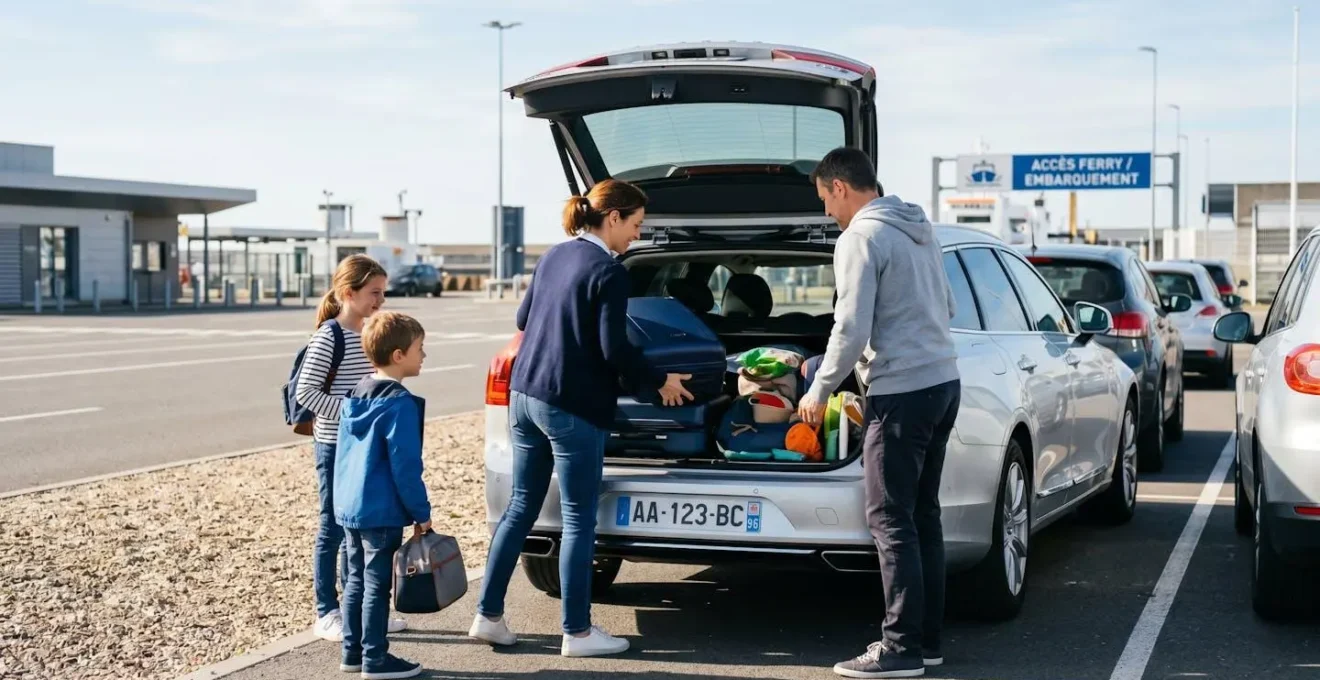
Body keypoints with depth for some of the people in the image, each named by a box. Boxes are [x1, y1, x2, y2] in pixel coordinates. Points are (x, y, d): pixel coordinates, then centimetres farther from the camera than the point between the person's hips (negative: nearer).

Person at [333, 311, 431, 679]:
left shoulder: (354, 397, 9)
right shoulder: (399, 404, -17)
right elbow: (405, 466, -18)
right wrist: (422, 514, -10)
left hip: (349, 507, 9)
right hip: (381, 512, -8)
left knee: (356, 581, 15)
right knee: (377, 585, -1)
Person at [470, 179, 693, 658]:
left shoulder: (553, 256, 10)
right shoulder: (609, 273, -13)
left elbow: (523, 319, 20)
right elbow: (615, 351, -16)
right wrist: (660, 382, -2)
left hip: (525, 395, 8)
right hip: (573, 408, -8)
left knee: (521, 509, 15)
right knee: (578, 520, 2)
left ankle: (488, 616, 18)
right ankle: (577, 632, 9)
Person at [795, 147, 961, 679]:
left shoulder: (861, 238, -12)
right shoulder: (919, 231, 16)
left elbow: (851, 329, -17)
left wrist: (820, 390, -5)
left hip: (901, 393, -9)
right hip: (943, 381, 9)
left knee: (890, 521, -5)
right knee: (921, 515, 13)